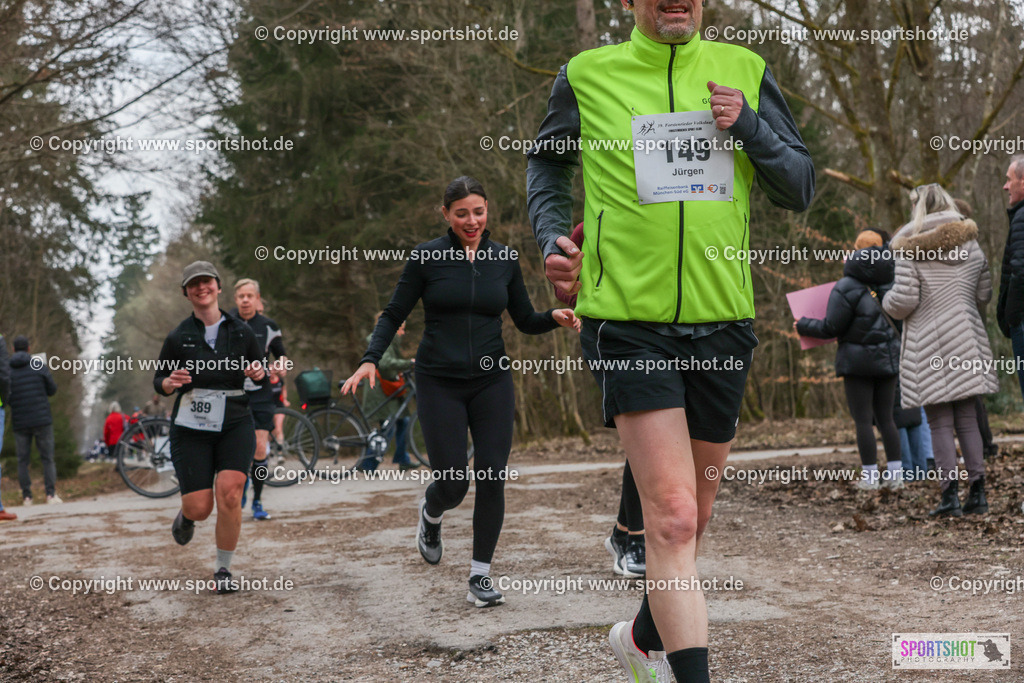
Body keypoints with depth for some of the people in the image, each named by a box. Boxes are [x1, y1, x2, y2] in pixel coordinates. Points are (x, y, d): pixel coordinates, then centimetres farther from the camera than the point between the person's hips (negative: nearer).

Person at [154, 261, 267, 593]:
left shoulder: (241, 331, 6)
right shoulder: (178, 337, 2)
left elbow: (262, 369, 16)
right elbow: (158, 382, 8)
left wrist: (258, 372, -8)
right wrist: (170, 383, -16)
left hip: (235, 425, 0)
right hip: (191, 428, 0)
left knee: (229, 494, -19)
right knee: (199, 508, -6)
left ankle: (223, 570, -1)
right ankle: (186, 514, 35)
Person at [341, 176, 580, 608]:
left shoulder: (505, 259, 6)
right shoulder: (426, 257, -2)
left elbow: (526, 321, 13)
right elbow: (394, 315, 2)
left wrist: (555, 317, -8)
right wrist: (371, 359, -12)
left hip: (491, 381, 2)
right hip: (439, 383, -2)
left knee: (492, 478, -7)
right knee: (453, 483, -6)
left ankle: (480, 578, 5)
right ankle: (431, 514, 32)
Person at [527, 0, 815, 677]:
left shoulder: (745, 71, 8)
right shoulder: (587, 75, 2)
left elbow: (801, 188, 9)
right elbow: (546, 163, 18)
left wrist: (748, 125, -7)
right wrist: (553, 237, 1)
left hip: (721, 321, 4)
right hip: (628, 320, -4)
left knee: (690, 517, 17)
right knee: (672, 517, -16)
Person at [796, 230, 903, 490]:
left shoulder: (846, 288, -12)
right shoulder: (891, 283, 4)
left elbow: (831, 328, -11)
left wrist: (803, 325, 4)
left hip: (858, 359, -5)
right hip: (888, 358, 5)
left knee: (863, 420, 0)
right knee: (886, 418, 11)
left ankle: (870, 476, 0)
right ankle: (895, 474, 10)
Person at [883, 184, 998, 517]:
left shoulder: (910, 250, -8)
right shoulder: (970, 245, 8)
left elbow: (903, 301, -13)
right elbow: (984, 293, 13)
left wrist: (887, 301, 9)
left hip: (928, 345, -4)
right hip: (965, 342, 4)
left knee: (939, 422, -1)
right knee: (967, 418, 10)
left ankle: (950, 493, -5)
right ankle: (977, 491, 8)